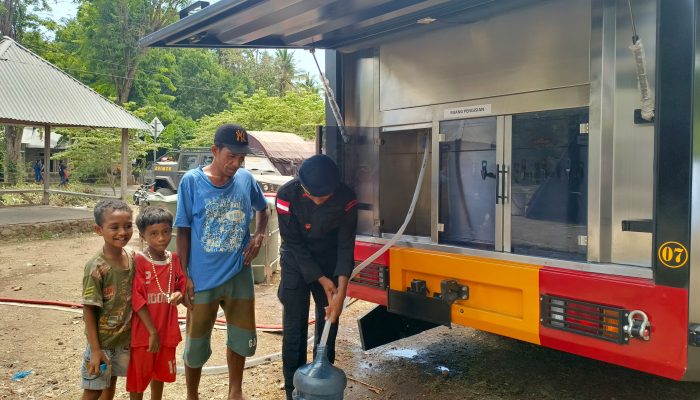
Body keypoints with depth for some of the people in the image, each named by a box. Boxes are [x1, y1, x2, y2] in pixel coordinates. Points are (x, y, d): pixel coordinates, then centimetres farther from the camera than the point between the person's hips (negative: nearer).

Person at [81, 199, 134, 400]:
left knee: (111, 382, 22)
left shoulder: (131, 259, -4)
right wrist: (95, 349, -16)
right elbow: (88, 310, -17)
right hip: (102, 340, -5)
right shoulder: (96, 267, -22)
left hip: (125, 337, 5)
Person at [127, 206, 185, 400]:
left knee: (160, 372, 22)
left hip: (167, 330, 5)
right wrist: (152, 331, -17)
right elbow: (137, 300, -16)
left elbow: (182, 287, 8)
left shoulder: (175, 259, -1)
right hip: (143, 331, -5)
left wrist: (179, 295, -17)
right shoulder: (138, 262, -15)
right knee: (138, 376, 10)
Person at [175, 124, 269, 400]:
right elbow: (183, 232, -6)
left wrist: (259, 236, -2)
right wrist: (185, 276, -8)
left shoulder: (246, 179, -3)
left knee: (242, 337, 16)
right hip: (203, 277, -3)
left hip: (239, 274, 3)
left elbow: (263, 209, 16)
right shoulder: (192, 181, -11)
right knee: (196, 343, 11)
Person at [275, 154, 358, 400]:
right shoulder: (287, 195, -25)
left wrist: (341, 292, -27)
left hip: (329, 261, 1)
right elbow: (295, 244, -19)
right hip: (296, 262, -1)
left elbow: (346, 246, -19)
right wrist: (322, 280, -21)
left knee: (328, 323, 5)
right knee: (294, 327, -2)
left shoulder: (346, 198, -22)